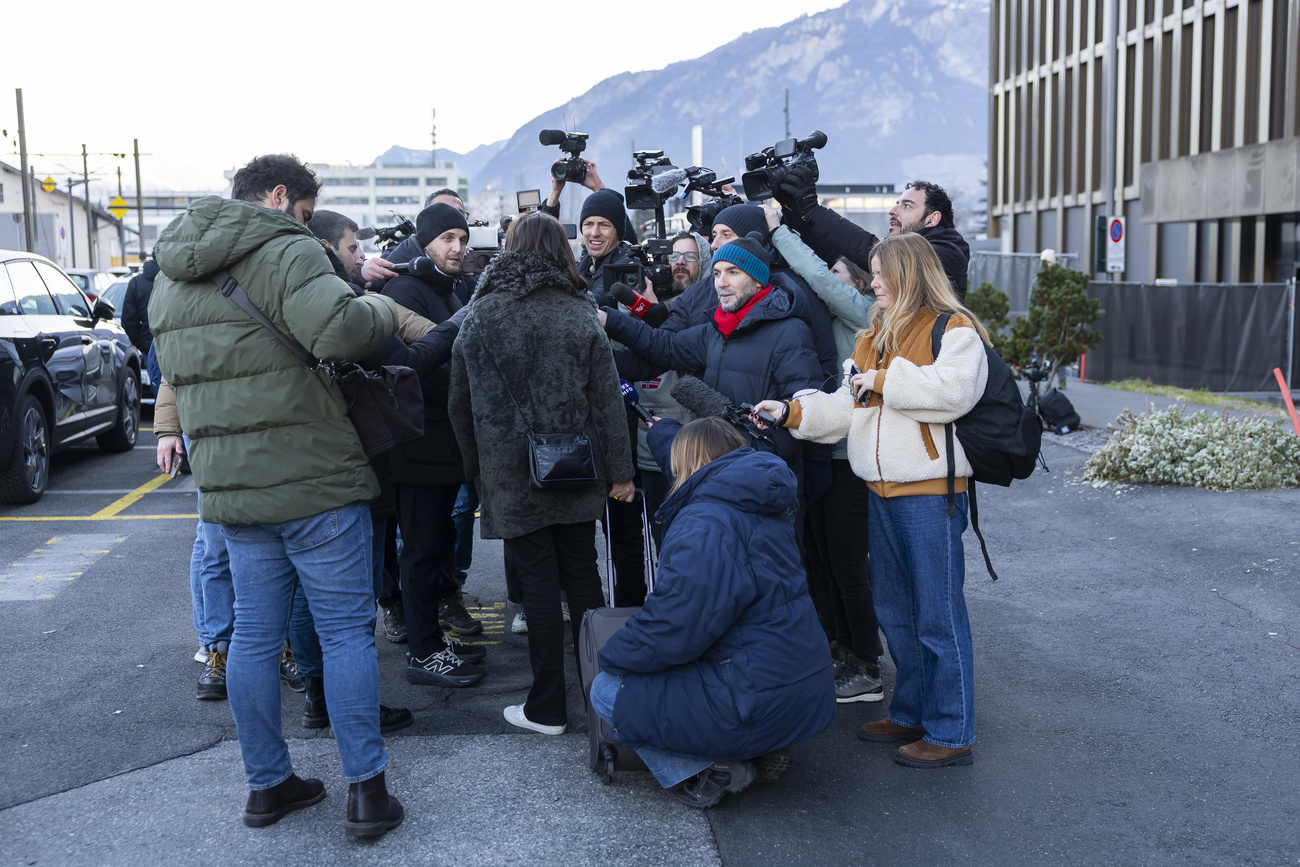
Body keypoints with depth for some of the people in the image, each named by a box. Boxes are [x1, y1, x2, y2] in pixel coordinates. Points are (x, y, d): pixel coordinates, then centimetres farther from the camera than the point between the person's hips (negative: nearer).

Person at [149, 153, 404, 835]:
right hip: (312, 481, -7)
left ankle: (266, 784, 22)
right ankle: (366, 791, 6)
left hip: (228, 486, 7)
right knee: (347, 631, 2)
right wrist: (382, 309, -11)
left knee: (255, 634, 13)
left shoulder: (171, 274, 15)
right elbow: (338, 330, -29)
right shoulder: (284, 251, -13)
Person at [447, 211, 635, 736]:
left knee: (538, 583, 2)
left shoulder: (480, 315, -1)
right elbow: (606, 397, -2)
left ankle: (547, 708, 8)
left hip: (511, 474, -1)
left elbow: (459, 401, 4)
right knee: (582, 575, 12)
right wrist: (619, 471, 4)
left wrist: (475, 465, 15)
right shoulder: (580, 313, -1)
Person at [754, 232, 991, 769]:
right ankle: (911, 714, 30)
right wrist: (792, 412, 3)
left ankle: (951, 732, 6)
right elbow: (846, 408, 16)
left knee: (938, 614, -3)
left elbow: (954, 389, -25)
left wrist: (884, 380, -16)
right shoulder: (876, 336, 18)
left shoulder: (954, 329, -7)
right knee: (895, 611, 17)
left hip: (930, 490, -9)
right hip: (880, 489, 9)